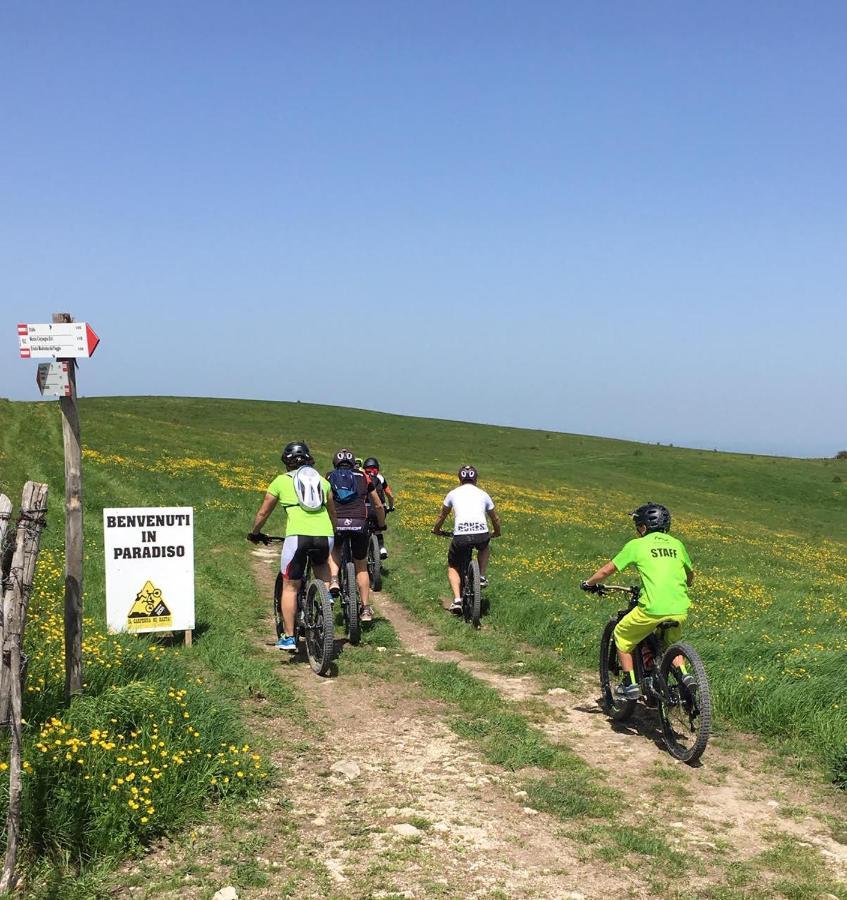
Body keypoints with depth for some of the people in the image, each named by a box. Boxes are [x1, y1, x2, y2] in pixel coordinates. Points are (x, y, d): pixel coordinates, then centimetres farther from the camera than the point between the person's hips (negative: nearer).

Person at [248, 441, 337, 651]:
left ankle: (288, 637, 9)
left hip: (298, 536, -3)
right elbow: (332, 513, 33)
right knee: (321, 563, 37)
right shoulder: (322, 480, 22)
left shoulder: (281, 481, 15)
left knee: (290, 587, 10)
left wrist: (254, 533, 39)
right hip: (324, 536, 3)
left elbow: (263, 512, 22)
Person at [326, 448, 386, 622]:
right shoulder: (363, 477, 21)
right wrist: (381, 525, 42)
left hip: (337, 523, 0)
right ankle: (366, 610, 18)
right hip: (359, 524, 0)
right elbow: (378, 506, 26)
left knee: (333, 549, 32)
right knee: (361, 567, 18)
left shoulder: (329, 478, 19)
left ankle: (334, 581, 6)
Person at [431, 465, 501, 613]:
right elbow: (496, 519, 32)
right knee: (484, 548, 39)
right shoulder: (483, 494, 21)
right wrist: (496, 533, 51)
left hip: (460, 536, -1)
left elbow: (442, 516, 32)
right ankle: (482, 577, 23)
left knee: (453, 567, 21)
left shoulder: (453, 493, 19)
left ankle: (457, 600, 3)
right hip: (481, 534, 1)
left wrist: (436, 529, 51)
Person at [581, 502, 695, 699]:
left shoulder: (637, 545, 6)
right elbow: (690, 575, 31)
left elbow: (607, 570, 12)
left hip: (653, 608, -5)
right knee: (671, 642, 33)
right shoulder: (677, 544, 17)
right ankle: (684, 675, 11)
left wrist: (588, 584, 28)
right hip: (681, 609, 5)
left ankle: (630, 685, 16)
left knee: (622, 635, 20)